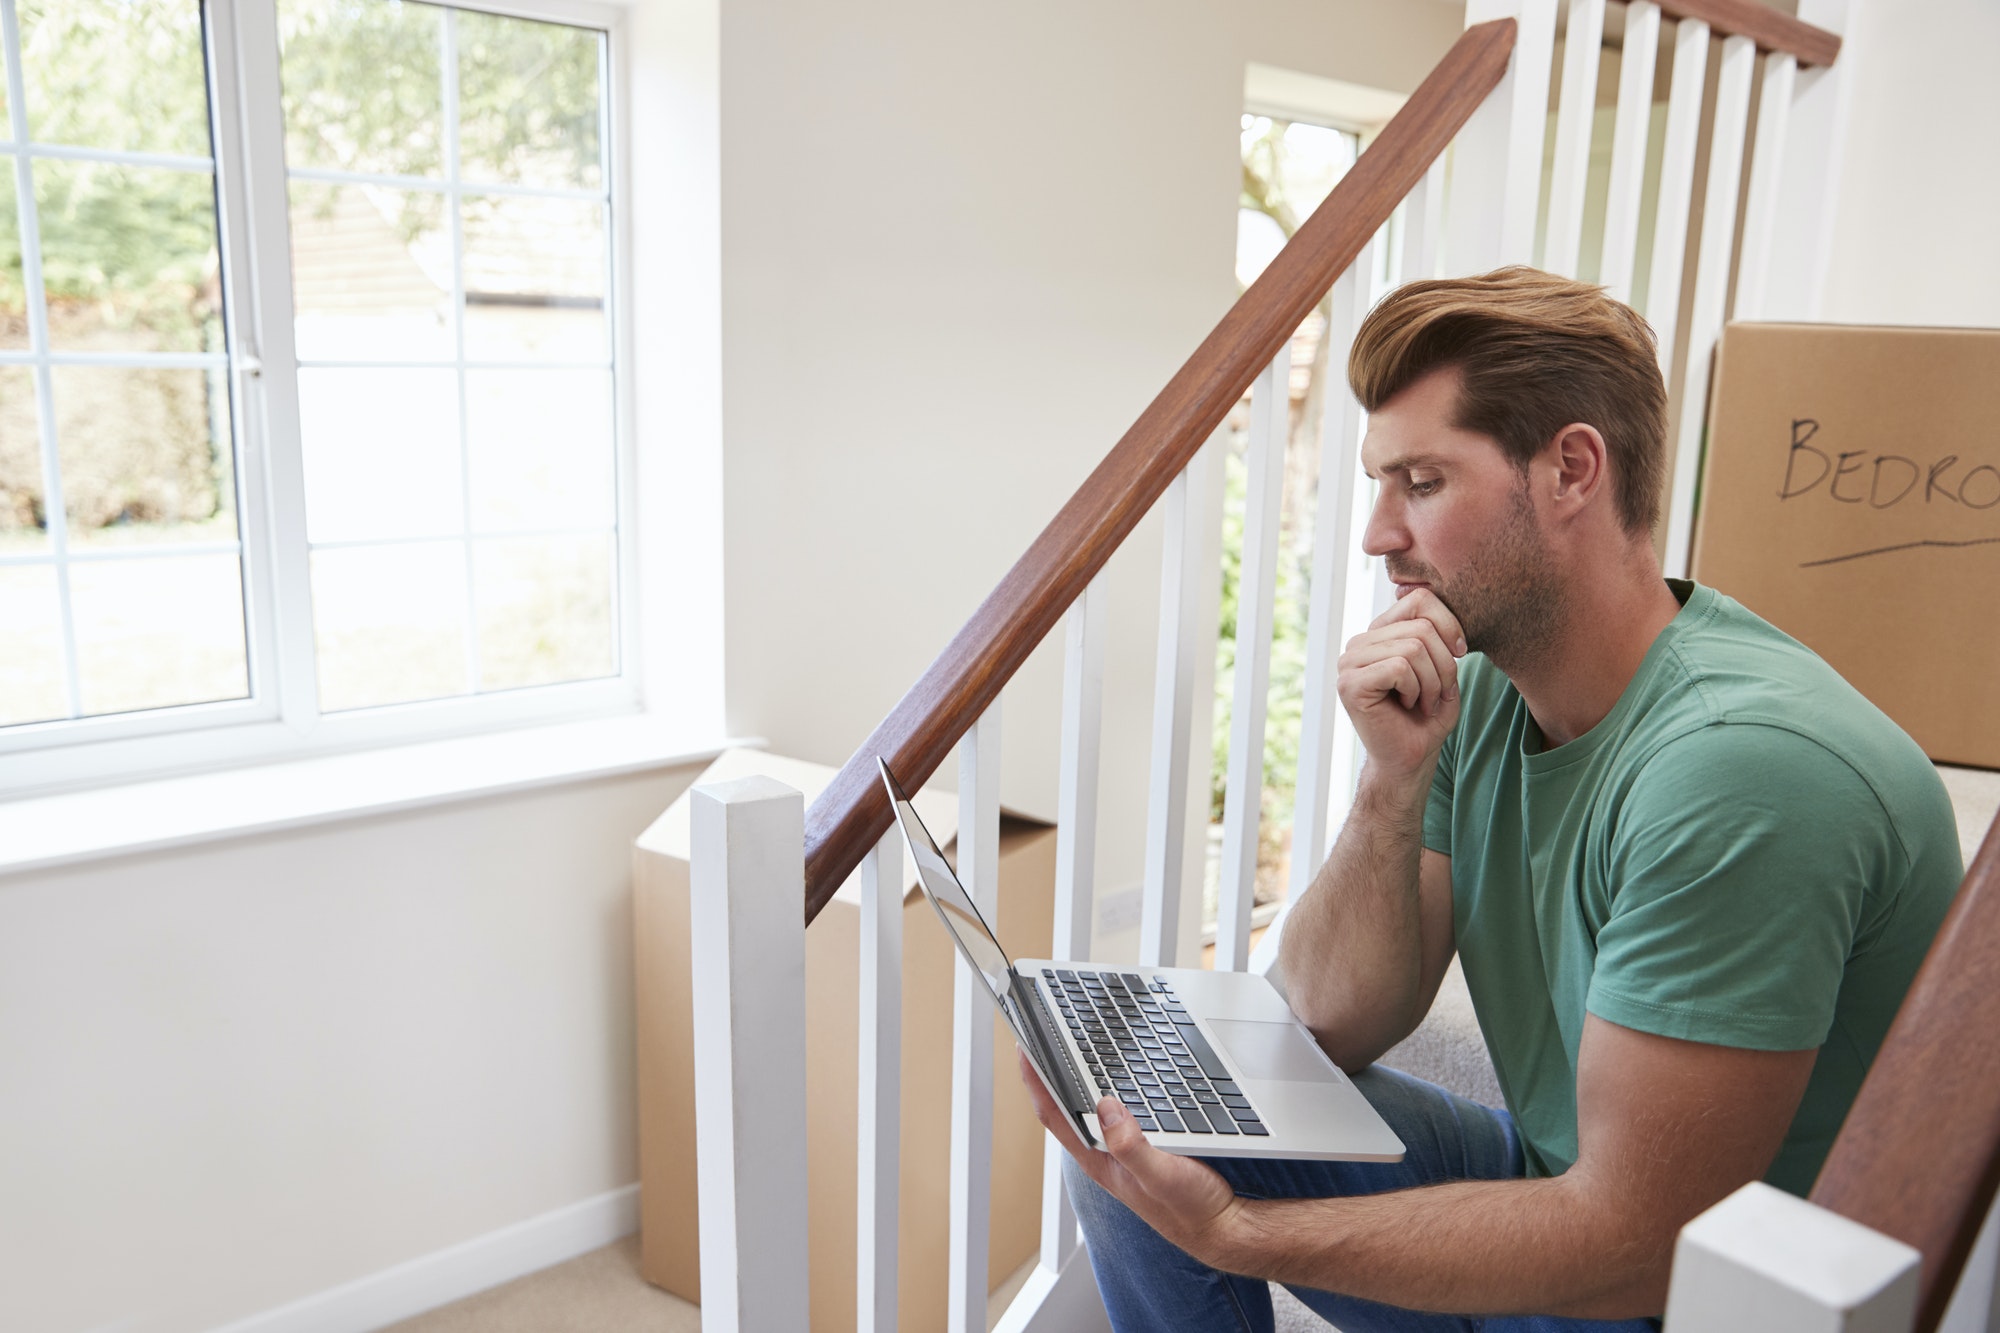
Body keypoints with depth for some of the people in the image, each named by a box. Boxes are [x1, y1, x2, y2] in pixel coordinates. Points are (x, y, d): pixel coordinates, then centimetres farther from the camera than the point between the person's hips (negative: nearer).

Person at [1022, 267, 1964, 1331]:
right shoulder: (1475, 692, -5)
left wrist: (1234, 1233, -25)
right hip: (1559, 1185, 6)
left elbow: (1632, 1246, -26)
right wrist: (1394, 783, -18)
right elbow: (1333, 1024, -3)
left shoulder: (1741, 765, -28)